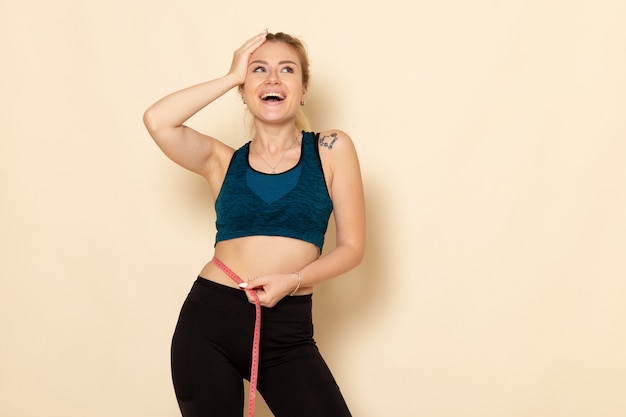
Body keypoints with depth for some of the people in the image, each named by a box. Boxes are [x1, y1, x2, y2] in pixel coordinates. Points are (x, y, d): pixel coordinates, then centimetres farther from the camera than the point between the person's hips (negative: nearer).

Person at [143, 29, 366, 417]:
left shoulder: (331, 149, 3)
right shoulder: (223, 160, 6)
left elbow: (351, 247, 2)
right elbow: (157, 121, -12)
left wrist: (292, 279, -14)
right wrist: (231, 76, -5)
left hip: (287, 332, -1)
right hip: (209, 321, 1)